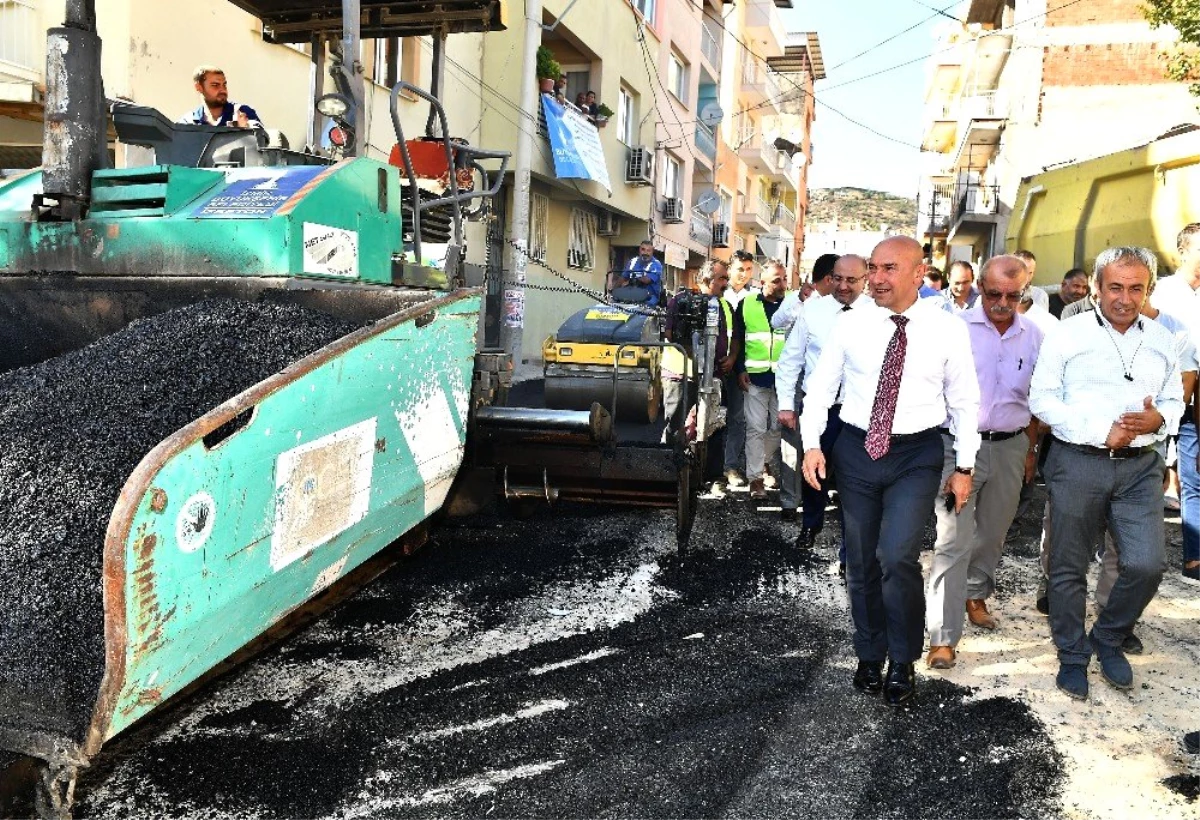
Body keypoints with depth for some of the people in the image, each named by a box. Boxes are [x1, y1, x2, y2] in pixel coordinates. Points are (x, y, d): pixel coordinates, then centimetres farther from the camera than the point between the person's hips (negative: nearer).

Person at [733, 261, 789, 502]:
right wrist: (740, 369, 0)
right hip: (755, 376, -1)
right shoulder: (747, 304, 2)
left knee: (778, 427, 11)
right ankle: (755, 477, 10)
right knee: (755, 427, 1)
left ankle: (766, 461, 34)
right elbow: (737, 339, 6)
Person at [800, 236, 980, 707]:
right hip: (856, 449, 2)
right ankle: (870, 657, 32)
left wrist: (964, 467, 3)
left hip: (916, 455, -2)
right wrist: (812, 443, -7)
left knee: (897, 557, -17)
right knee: (861, 561, 11)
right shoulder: (851, 325, -2)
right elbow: (821, 387, 4)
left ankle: (903, 663, 7)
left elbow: (964, 402, 3)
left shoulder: (948, 330, -4)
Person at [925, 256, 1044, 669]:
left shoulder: (1033, 335, 4)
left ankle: (976, 595, 42)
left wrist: (1031, 449, 15)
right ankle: (943, 636, -2)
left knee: (992, 534, 18)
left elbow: (1034, 399, 13)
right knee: (953, 540, -6)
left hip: (1010, 447, 4)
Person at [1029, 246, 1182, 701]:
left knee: (1147, 564, -5)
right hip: (1078, 463, -3)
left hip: (1140, 465, 3)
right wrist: (1102, 433, -15)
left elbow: (1174, 400, 18)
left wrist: (1159, 418, -7)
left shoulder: (1162, 340, 10)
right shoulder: (1068, 334, -3)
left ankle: (1108, 639, 23)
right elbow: (1043, 399, -6)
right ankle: (1072, 656, 24)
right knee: (1069, 567, 6)